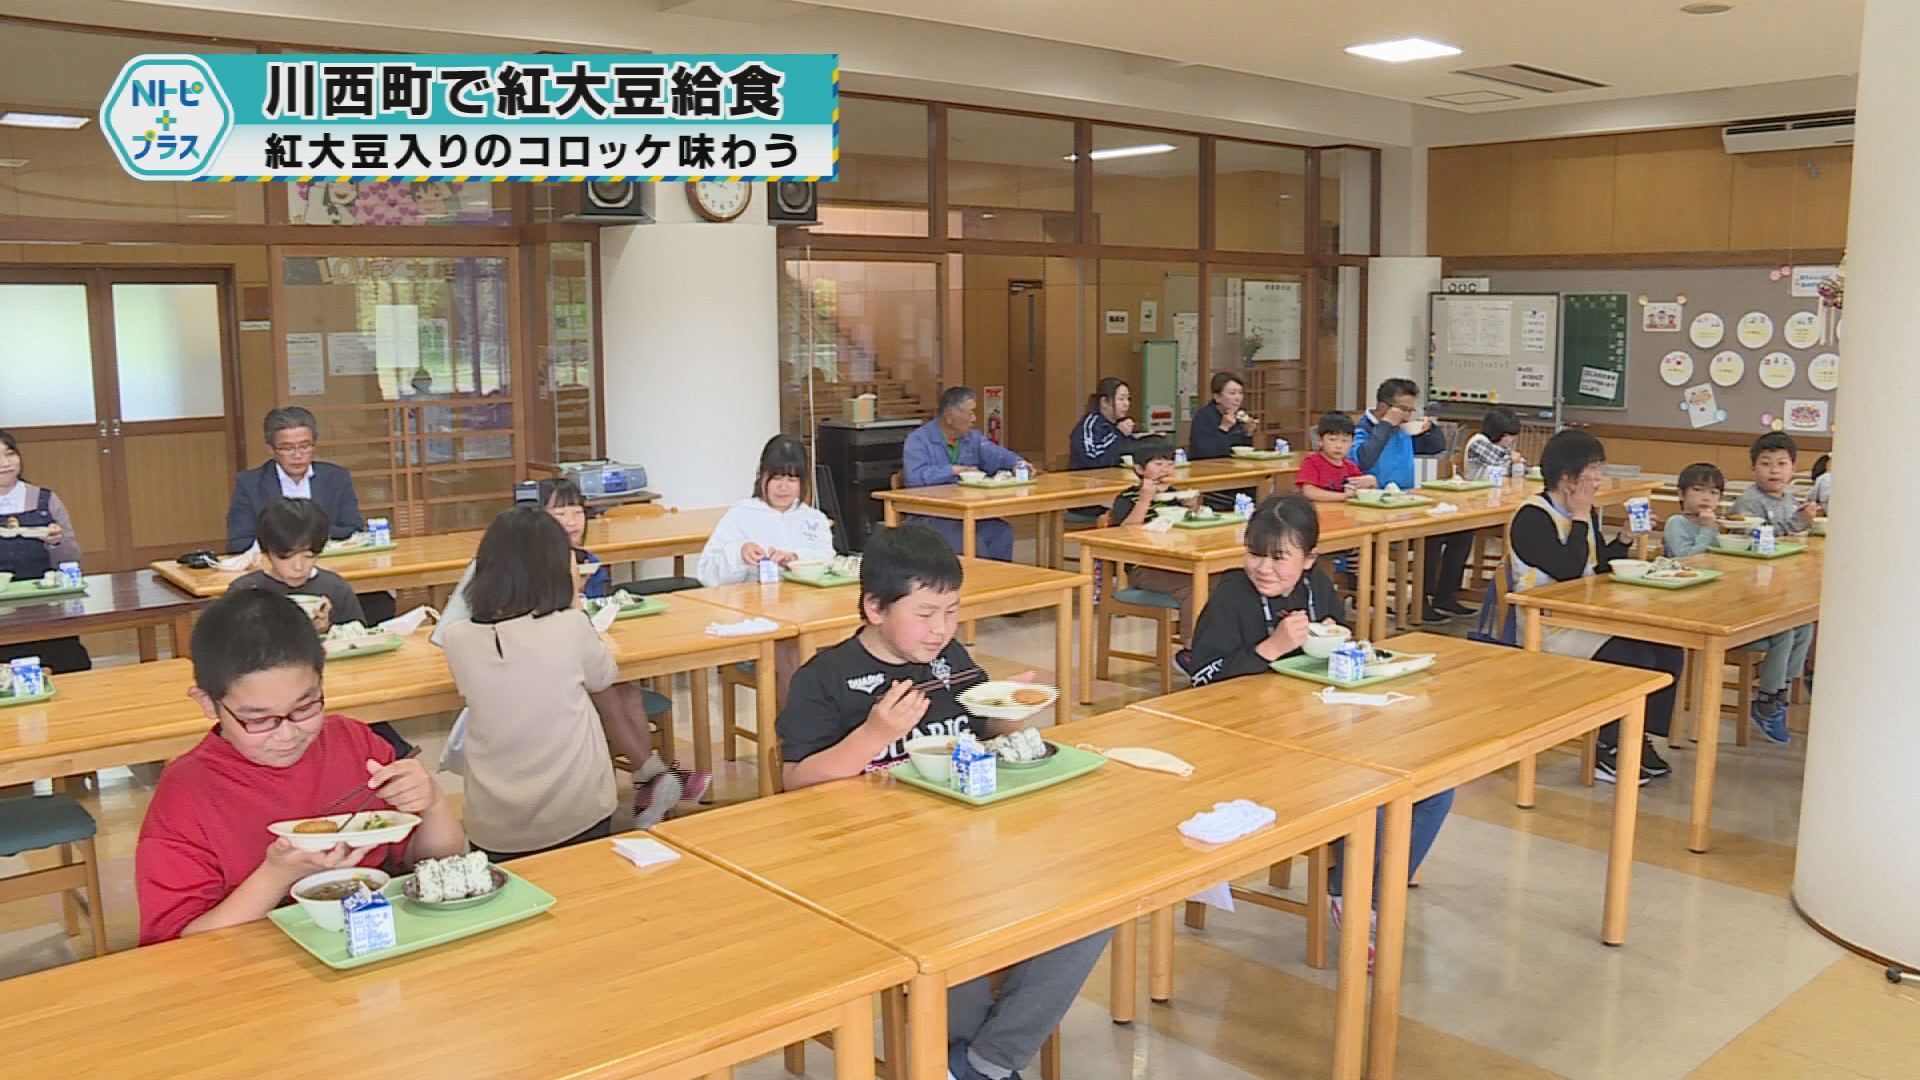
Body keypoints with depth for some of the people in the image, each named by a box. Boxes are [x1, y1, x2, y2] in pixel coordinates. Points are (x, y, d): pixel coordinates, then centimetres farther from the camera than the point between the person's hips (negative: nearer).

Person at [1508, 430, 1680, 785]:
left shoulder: (1587, 513, 13)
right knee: (1632, 656, -25)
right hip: (1544, 628, -9)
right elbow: (1568, 570, -24)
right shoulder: (1532, 517, -14)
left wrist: (1625, 539, 1)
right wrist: (1580, 518, -15)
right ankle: (1609, 753, -10)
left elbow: (1600, 567, 17)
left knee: (1666, 650, -6)